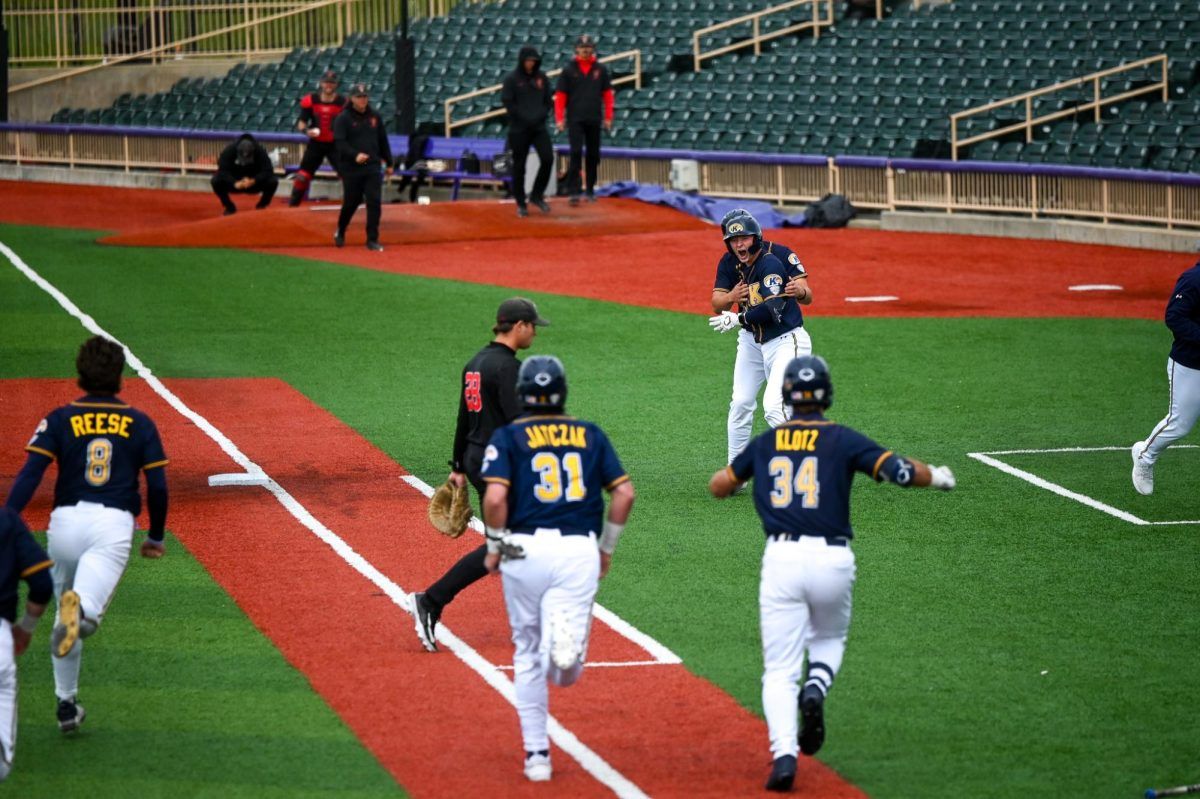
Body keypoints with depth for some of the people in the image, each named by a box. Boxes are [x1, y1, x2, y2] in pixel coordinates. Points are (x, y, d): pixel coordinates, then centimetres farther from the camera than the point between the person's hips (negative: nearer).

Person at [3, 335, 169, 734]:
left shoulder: (60, 419, 8)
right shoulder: (139, 424, 10)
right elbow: (158, 486, 8)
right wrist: (156, 536, 23)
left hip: (66, 521, 2)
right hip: (114, 524, -2)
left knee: (64, 618, 20)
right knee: (87, 617, -19)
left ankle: (66, 704, 24)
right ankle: (80, 609, -56)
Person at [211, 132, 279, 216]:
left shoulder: (260, 152, -22)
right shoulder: (229, 151, -22)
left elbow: (268, 171, -26)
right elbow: (223, 170, -26)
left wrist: (253, 181, -41)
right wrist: (235, 183, -42)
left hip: (254, 183, 0)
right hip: (234, 184, 0)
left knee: (273, 182, -27)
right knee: (216, 181, -27)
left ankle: (261, 207, 0)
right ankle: (230, 207, -3)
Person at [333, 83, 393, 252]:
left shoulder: (375, 116, 9)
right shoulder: (343, 118, -6)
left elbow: (383, 141, 16)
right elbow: (340, 143, -16)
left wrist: (388, 163, 17)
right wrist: (355, 155, -31)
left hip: (373, 168, 3)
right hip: (351, 169, -3)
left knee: (374, 202, -6)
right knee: (351, 202, 8)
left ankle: (372, 240, -1)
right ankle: (340, 231, 34)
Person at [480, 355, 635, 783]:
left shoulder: (509, 436, 2)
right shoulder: (591, 435, 10)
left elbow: (495, 497, -12)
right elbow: (624, 493, 5)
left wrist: (494, 546, 3)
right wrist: (607, 547, 16)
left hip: (525, 550, -1)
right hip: (580, 551, 1)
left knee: (527, 655, 16)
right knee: (566, 673, -2)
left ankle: (536, 753, 16)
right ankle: (566, 636, -36)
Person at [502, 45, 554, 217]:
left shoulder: (542, 78, 8)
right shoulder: (511, 79, -3)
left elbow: (548, 101, 10)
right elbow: (508, 103, -7)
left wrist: (540, 115, -7)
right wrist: (526, 117, -13)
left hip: (539, 127, 3)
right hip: (519, 130, -3)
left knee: (547, 159, -12)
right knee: (519, 166, 1)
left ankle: (537, 195, 5)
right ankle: (520, 203, 11)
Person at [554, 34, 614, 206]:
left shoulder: (601, 69, 7)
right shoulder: (569, 69, 2)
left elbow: (607, 94, 10)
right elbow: (560, 95, 1)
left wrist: (608, 117, 4)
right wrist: (559, 119, -6)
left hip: (594, 120, 3)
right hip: (575, 119, -3)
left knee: (593, 155, 8)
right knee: (576, 153, -12)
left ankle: (591, 190, 19)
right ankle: (573, 191, -14)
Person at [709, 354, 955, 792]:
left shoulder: (766, 443, 9)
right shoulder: (842, 440, 1)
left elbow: (718, 486, 20)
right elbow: (900, 471, -8)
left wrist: (740, 475, 40)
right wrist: (936, 476, 12)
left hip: (781, 558, 1)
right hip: (832, 559, -1)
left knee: (780, 670, 3)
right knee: (830, 640, 27)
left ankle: (783, 754, -18)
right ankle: (816, 689, -6)